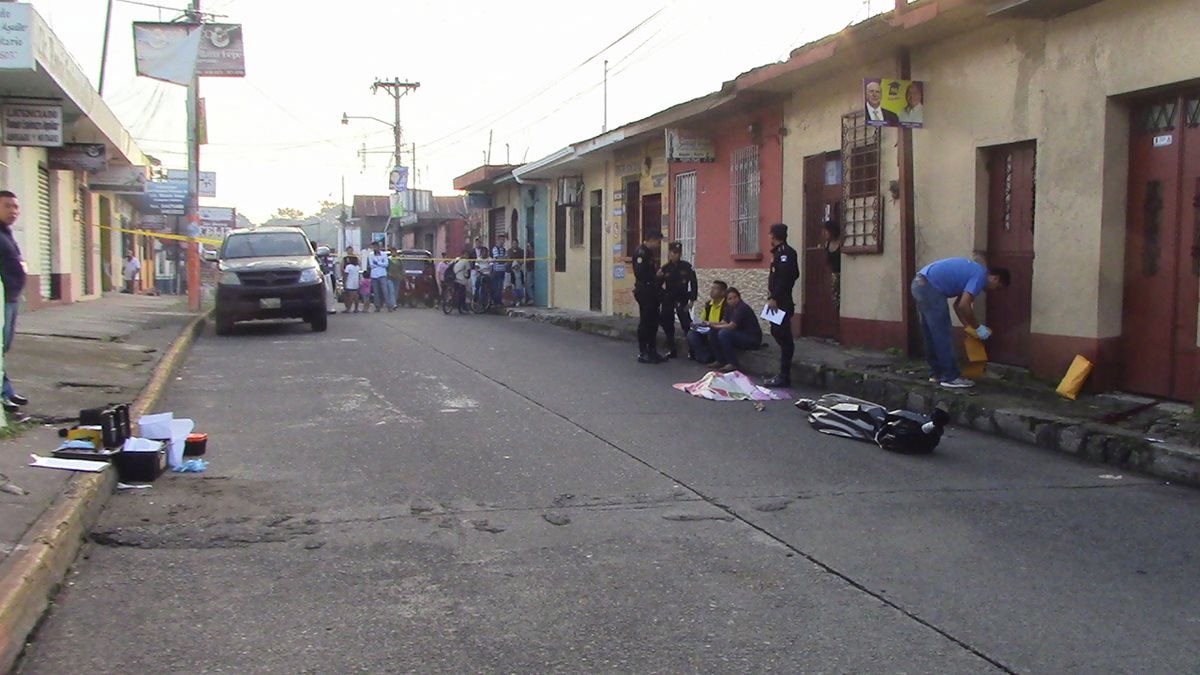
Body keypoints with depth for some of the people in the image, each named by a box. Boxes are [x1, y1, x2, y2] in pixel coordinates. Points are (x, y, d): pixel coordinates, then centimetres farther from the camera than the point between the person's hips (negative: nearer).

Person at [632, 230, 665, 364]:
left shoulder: (650, 253, 17)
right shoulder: (641, 252, -14)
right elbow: (640, 273, -23)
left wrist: (660, 275, 5)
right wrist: (656, 275, -16)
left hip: (652, 292, 10)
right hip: (644, 292, -10)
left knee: (653, 322, 11)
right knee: (645, 322, -5)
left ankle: (652, 351, 17)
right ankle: (642, 353, -1)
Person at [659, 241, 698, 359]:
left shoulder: (687, 266, -5)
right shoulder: (665, 268, 1)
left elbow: (693, 284, -6)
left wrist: (692, 300, -10)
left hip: (682, 301, -3)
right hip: (668, 301, 3)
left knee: (687, 326, -10)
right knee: (668, 327, 5)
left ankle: (692, 351, -6)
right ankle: (671, 350, 15)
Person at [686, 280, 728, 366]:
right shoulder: (708, 304, 8)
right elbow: (702, 320, 14)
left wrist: (708, 323, -29)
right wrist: (697, 324, -9)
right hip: (708, 333, 8)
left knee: (712, 332, -37)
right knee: (691, 334, -12)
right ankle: (708, 358, -17)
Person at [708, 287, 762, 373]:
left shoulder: (742, 308, -21)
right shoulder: (729, 308, 6)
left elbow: (731, 326, -24)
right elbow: (725, 322, 6)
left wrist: (715, 326, -13)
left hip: (753, 339, -9)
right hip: (740, 335, 9)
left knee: (723, 333, -26)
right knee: (714, 333, -4)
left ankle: (733, 364, -16)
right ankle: (721, 361, 4)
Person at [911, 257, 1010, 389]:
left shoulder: (974, 272, 22)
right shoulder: (980, 276, -7)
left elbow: (957, 305, 27)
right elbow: (963, 306, -15)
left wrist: (969, 327, 23)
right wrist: (978, 327, -3)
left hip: (921, 284, 10)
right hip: (929, 287, -10)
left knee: (932, 334, 17)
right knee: (942, 335, -3)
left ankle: (936, 373, 25)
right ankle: (950, 377, 3)